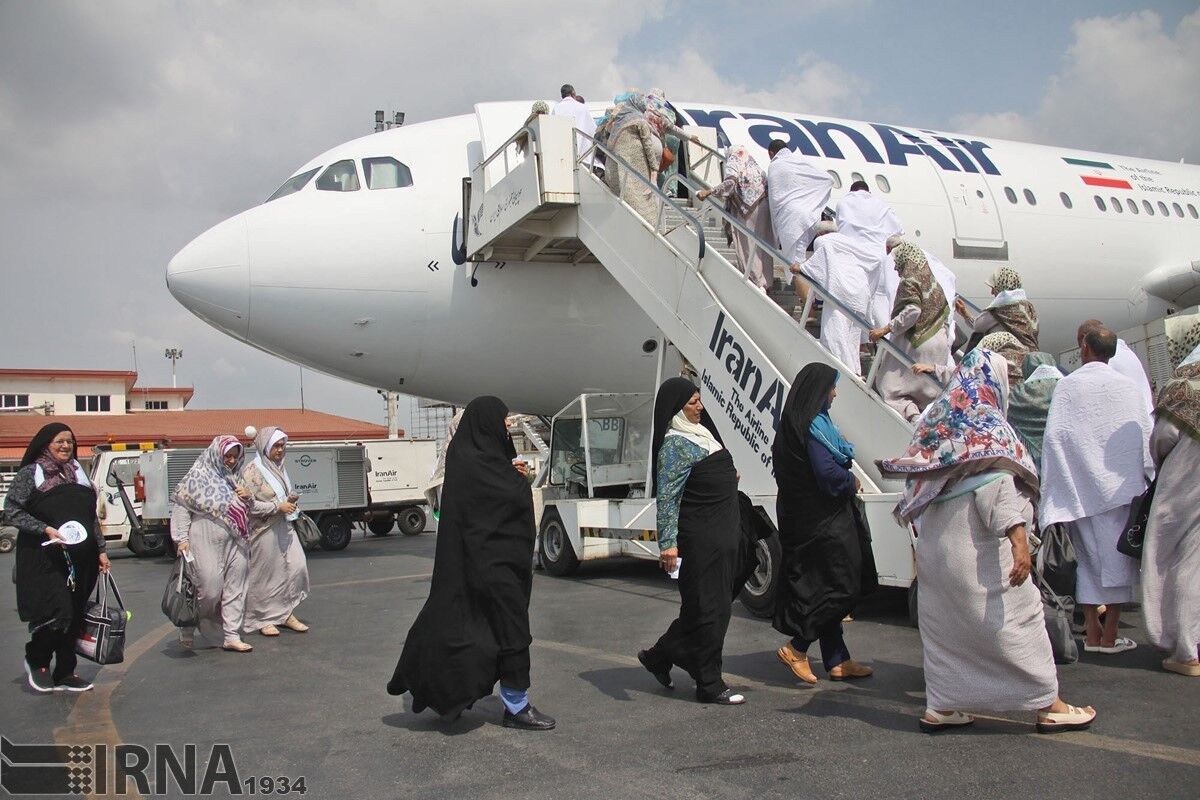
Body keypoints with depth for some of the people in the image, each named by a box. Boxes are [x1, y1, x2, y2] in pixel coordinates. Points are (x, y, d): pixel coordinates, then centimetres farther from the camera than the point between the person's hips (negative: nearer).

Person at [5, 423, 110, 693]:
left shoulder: (79, 473, 16)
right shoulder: (30, 474, 0)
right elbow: (11, 511, -7)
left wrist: (100, 549, 13)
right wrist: (45, 529, -18)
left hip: (80, 559, 6)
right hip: (44, 559, -5)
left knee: (74, 618, 6)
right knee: (57, 613, -13)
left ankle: (64, 674, 16)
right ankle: (35, 660, 13)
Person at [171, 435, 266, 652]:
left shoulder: (234, 478, 14)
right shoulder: (198, 477, -4)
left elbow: (249, 510, 24)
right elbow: (181, 508, -5)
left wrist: (249, 498, 1)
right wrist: (182, 538, -12)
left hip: (235, 544, 6)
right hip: (207, 543, -6)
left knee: (235, 590, 5)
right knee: (209, 590, -4)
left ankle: (232, 637, 12)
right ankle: (187, 627, 20)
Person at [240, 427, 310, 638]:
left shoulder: (280, 467, 13)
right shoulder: (252, 471, -11)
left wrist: (291, 499, 5)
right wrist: (278, 506, -19)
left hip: (284, 527, 7)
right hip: (264, 531, -7)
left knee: (297, 566, -1)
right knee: (264, 575, 2)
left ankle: (285, 614, 12)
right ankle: (263, 619, 17)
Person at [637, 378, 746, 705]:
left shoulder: (700, 433, 14)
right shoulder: (675, 446, -14)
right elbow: (666, 497, -20)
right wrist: (668, 543, -26)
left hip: (723, 537, 10)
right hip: (700, 540, -10)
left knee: (708, 607, 15)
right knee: (709, 610, -2)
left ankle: (659, 656, 29)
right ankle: (709, 685, 8)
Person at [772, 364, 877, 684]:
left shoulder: (797, 424, 12)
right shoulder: (813, 426, -18)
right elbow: (828, 473, -24)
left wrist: (846, 479, 10)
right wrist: (852, 481, -5)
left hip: (808, 519, 10)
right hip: (823, 521, -10)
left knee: (824, 590, 14)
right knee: (844, 588, -3)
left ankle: (837, 661, 21)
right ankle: (796, 648, -2)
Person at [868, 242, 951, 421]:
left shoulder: (909, 281, -11)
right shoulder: (932, 281, 12)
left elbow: (912, 311, -24)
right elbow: (945, 310, 16)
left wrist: (885, 329, -23)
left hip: (914, 343, -8)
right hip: (939, 343, 8)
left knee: (890, 386, -3)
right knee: (930, 390, 15)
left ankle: (912, 413, -24)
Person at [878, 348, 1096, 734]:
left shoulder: (934, 419, 14)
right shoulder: (986, 424, -10)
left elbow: (917, 480, 19)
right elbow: (996, 482, -22)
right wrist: (1018, 537, -28)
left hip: (934, 543, 8)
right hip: (975, 547, -8)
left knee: (942, 623, 11)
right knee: (1017, 616, 2)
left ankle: (939, 706, 14)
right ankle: (1049, 705, 10)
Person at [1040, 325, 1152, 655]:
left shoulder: (1067, 386, -2)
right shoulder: (1128, 387, -1)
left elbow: (1053, 436, -5)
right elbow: (1145, 437, 0)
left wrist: (1054, 485, 1)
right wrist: (1142, 478, 9)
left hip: (1079, 487, 1)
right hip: (1120, 486, -1)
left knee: (1087, 557, 8)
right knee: (1117, 558, 5)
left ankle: (1092, 633, 10)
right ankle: (1110, 635, 7)